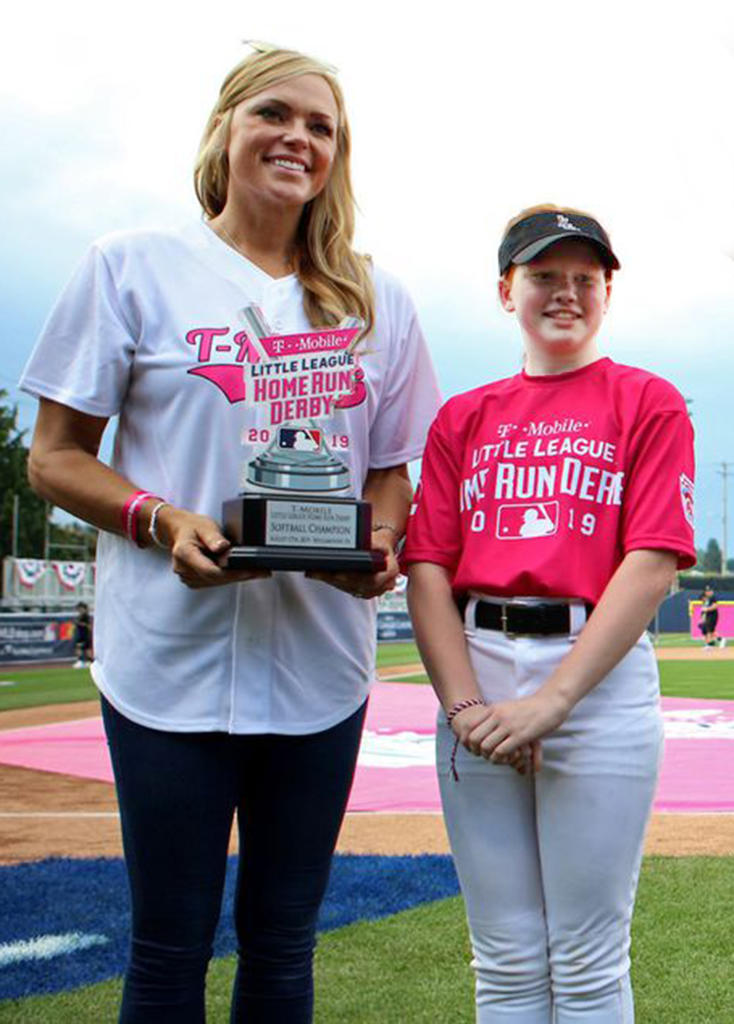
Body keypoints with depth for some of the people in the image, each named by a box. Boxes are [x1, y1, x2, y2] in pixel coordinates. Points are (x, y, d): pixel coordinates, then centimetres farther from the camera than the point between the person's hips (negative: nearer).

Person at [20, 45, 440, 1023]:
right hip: (174, 658, -3)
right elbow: (55, 457, 0)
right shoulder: (134, 266, 0)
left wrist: (380, 545, -6)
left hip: (321, 662, 3)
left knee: (283, 941, 14)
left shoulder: (377, 302, 10)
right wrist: (163, 521, -18)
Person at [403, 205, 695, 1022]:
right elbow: (427, 567, 5)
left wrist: (553, 700, -15)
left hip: (600, 679, -3)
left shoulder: (649, 403, 5)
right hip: (476, 673, 3)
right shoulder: (462, 417, 14)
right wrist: (464, 703, -9)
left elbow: (654, 562, -7)